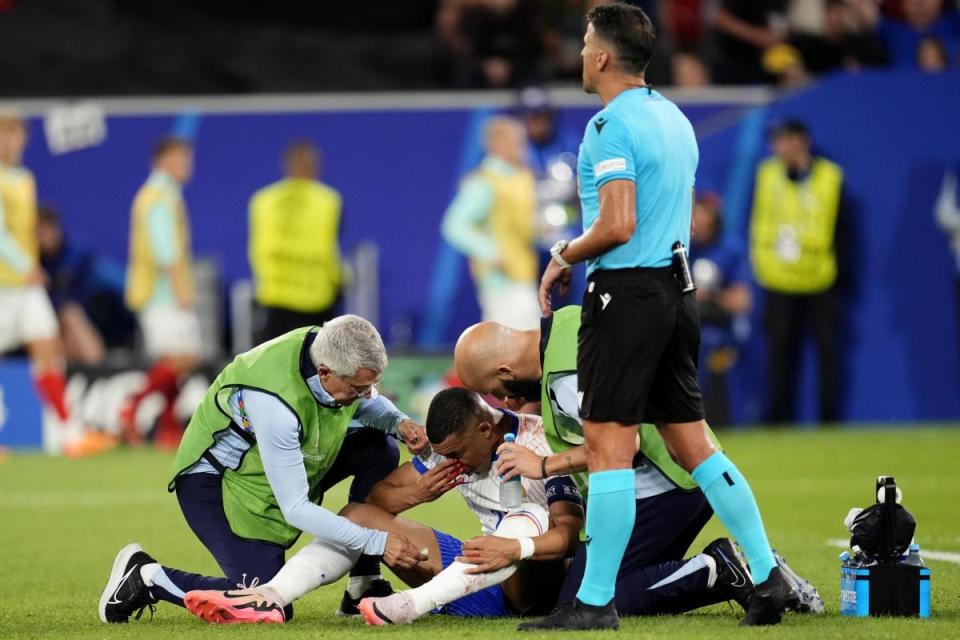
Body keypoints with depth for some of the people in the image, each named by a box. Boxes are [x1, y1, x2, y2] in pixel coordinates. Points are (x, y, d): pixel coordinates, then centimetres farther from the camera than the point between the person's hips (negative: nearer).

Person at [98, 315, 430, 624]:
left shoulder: (340, 355, -17)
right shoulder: (276, 401, -39)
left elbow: (368, 403, 10)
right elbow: (295, 510, -33)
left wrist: (399, 422, -13)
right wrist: (377, 542, -31)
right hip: (214, 483, -8)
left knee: (380, 451, -9)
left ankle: (364, 585, 1)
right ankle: (147, 577, -1)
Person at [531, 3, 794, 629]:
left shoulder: (611, 125, -13)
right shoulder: (675, 118, 15)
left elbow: (617, 226, -21)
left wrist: (563, 258, -5)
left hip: (626, 295, -9)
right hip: (677, 290, 9)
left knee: (609, 447, -6)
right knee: (694, 442, 11)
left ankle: (595, 601, -5)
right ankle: (769, 576, 8)